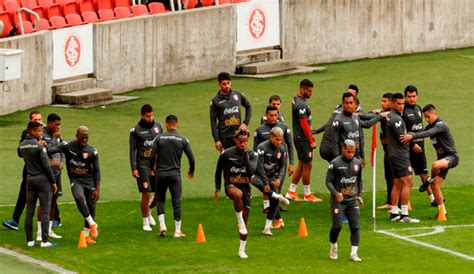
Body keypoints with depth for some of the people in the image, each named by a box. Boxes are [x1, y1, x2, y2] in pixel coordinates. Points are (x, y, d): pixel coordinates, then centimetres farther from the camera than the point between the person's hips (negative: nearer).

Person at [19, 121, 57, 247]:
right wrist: (53, 182, -4)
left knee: (29, 211, 7)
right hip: (42, 180, -6)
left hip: (30, 179, 6)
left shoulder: (22, 146, 4)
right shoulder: (39, 146, -15)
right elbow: (46, 166, -13)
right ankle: (44, 240, -5)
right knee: (45, 211, -2)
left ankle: (29, 240, 8)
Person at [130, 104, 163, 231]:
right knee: (146, 194, -7)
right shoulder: (136, 130, -5)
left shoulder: (158, 126, 8)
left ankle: (149, 212, 33)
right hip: (143, 165, -4)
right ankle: (145, 222, 7)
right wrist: (133, 168, -9)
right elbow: (132, 150, -4)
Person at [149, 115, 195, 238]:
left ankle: (162, 225, 0)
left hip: (161, 174, 0)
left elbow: (152, 156, -7)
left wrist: (152, 168, 13)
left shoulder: (159, 138, -4)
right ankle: (177, 230, 4)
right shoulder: (183, 140, -2)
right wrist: (191, 171, 19)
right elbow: (191, 158, 0)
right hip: (175, 174, 0)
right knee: (176, 202, 4)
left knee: (160, 200, 15)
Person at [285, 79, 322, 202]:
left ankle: (291, 192, 17)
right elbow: (304, 124, -21)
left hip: (299, 138, 10)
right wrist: (311, 141, -17)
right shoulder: (301, 104, -20)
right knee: (307, 165, -2)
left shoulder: (297, 100, 12)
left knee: (302, 165, 15)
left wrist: (310, 137, 21)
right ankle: (307, 194, 6)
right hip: (303, 139, -10)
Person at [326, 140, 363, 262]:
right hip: (338, 200, -4)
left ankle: (354, 253, -3)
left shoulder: (357, 163, 8)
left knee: (355, 226, -4)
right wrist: (336, 193, -22)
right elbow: (328, 181, -8)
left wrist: (359, 194, 15)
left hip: (353, 200, 4)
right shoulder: (335, 163, -8)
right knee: (337, 225, -9)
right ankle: (333, 247, 18)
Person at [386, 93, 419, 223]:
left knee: (397, 184, 12)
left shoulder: (390, 116, 13)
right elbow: (402, 138, -19)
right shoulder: (396, 118, -17)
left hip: (393, 154, 10)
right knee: (407, 182, -10)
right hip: (400, 154, -10)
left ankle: (394, 213, 14)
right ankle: (404, 214, -13)